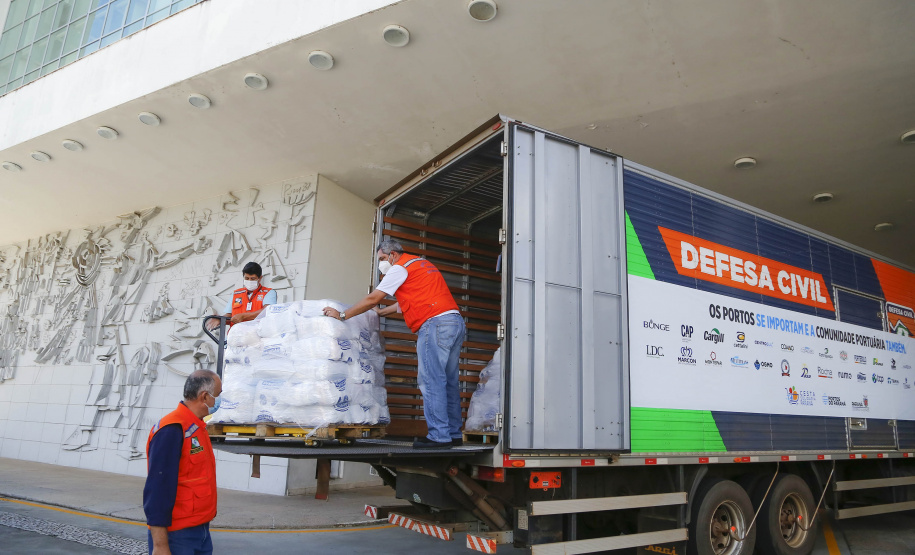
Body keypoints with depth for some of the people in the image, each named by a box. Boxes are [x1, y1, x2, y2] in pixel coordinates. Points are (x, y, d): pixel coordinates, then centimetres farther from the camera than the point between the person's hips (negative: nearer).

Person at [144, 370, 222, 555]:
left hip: (201, 530, 9)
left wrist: (203, 526, 19)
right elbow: (157, 489, -22)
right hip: (176, 535, -9)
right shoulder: (172, 430, -20)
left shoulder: (197, 427, 9)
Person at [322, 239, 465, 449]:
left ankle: (439, 435, -10)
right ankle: (453, 434, 11)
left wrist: (341, 315, 5)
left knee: (431, 380, -8)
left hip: (435, 323, -9)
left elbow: (372, 299, -1)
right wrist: (380, 313, 41)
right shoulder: (422, 264, 28)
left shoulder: (399, 268, 1)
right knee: (448, 381, 9)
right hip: (456, 321, 9)